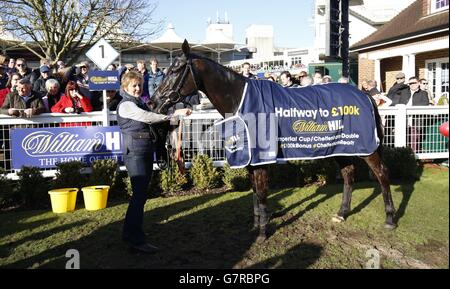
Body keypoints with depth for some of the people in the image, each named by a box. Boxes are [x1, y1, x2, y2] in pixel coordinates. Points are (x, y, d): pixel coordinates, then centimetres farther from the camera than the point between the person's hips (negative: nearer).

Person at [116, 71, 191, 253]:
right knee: (140, 194, -10)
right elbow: (147, 117, -23)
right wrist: (173, 114, -30)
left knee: (140, 193, 14)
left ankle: (129, 232, 27)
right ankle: (136, 240, -4)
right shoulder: (125, 105, -9)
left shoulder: (140, 103, 20)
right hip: (135, 152, -9)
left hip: (146, 151, 9)